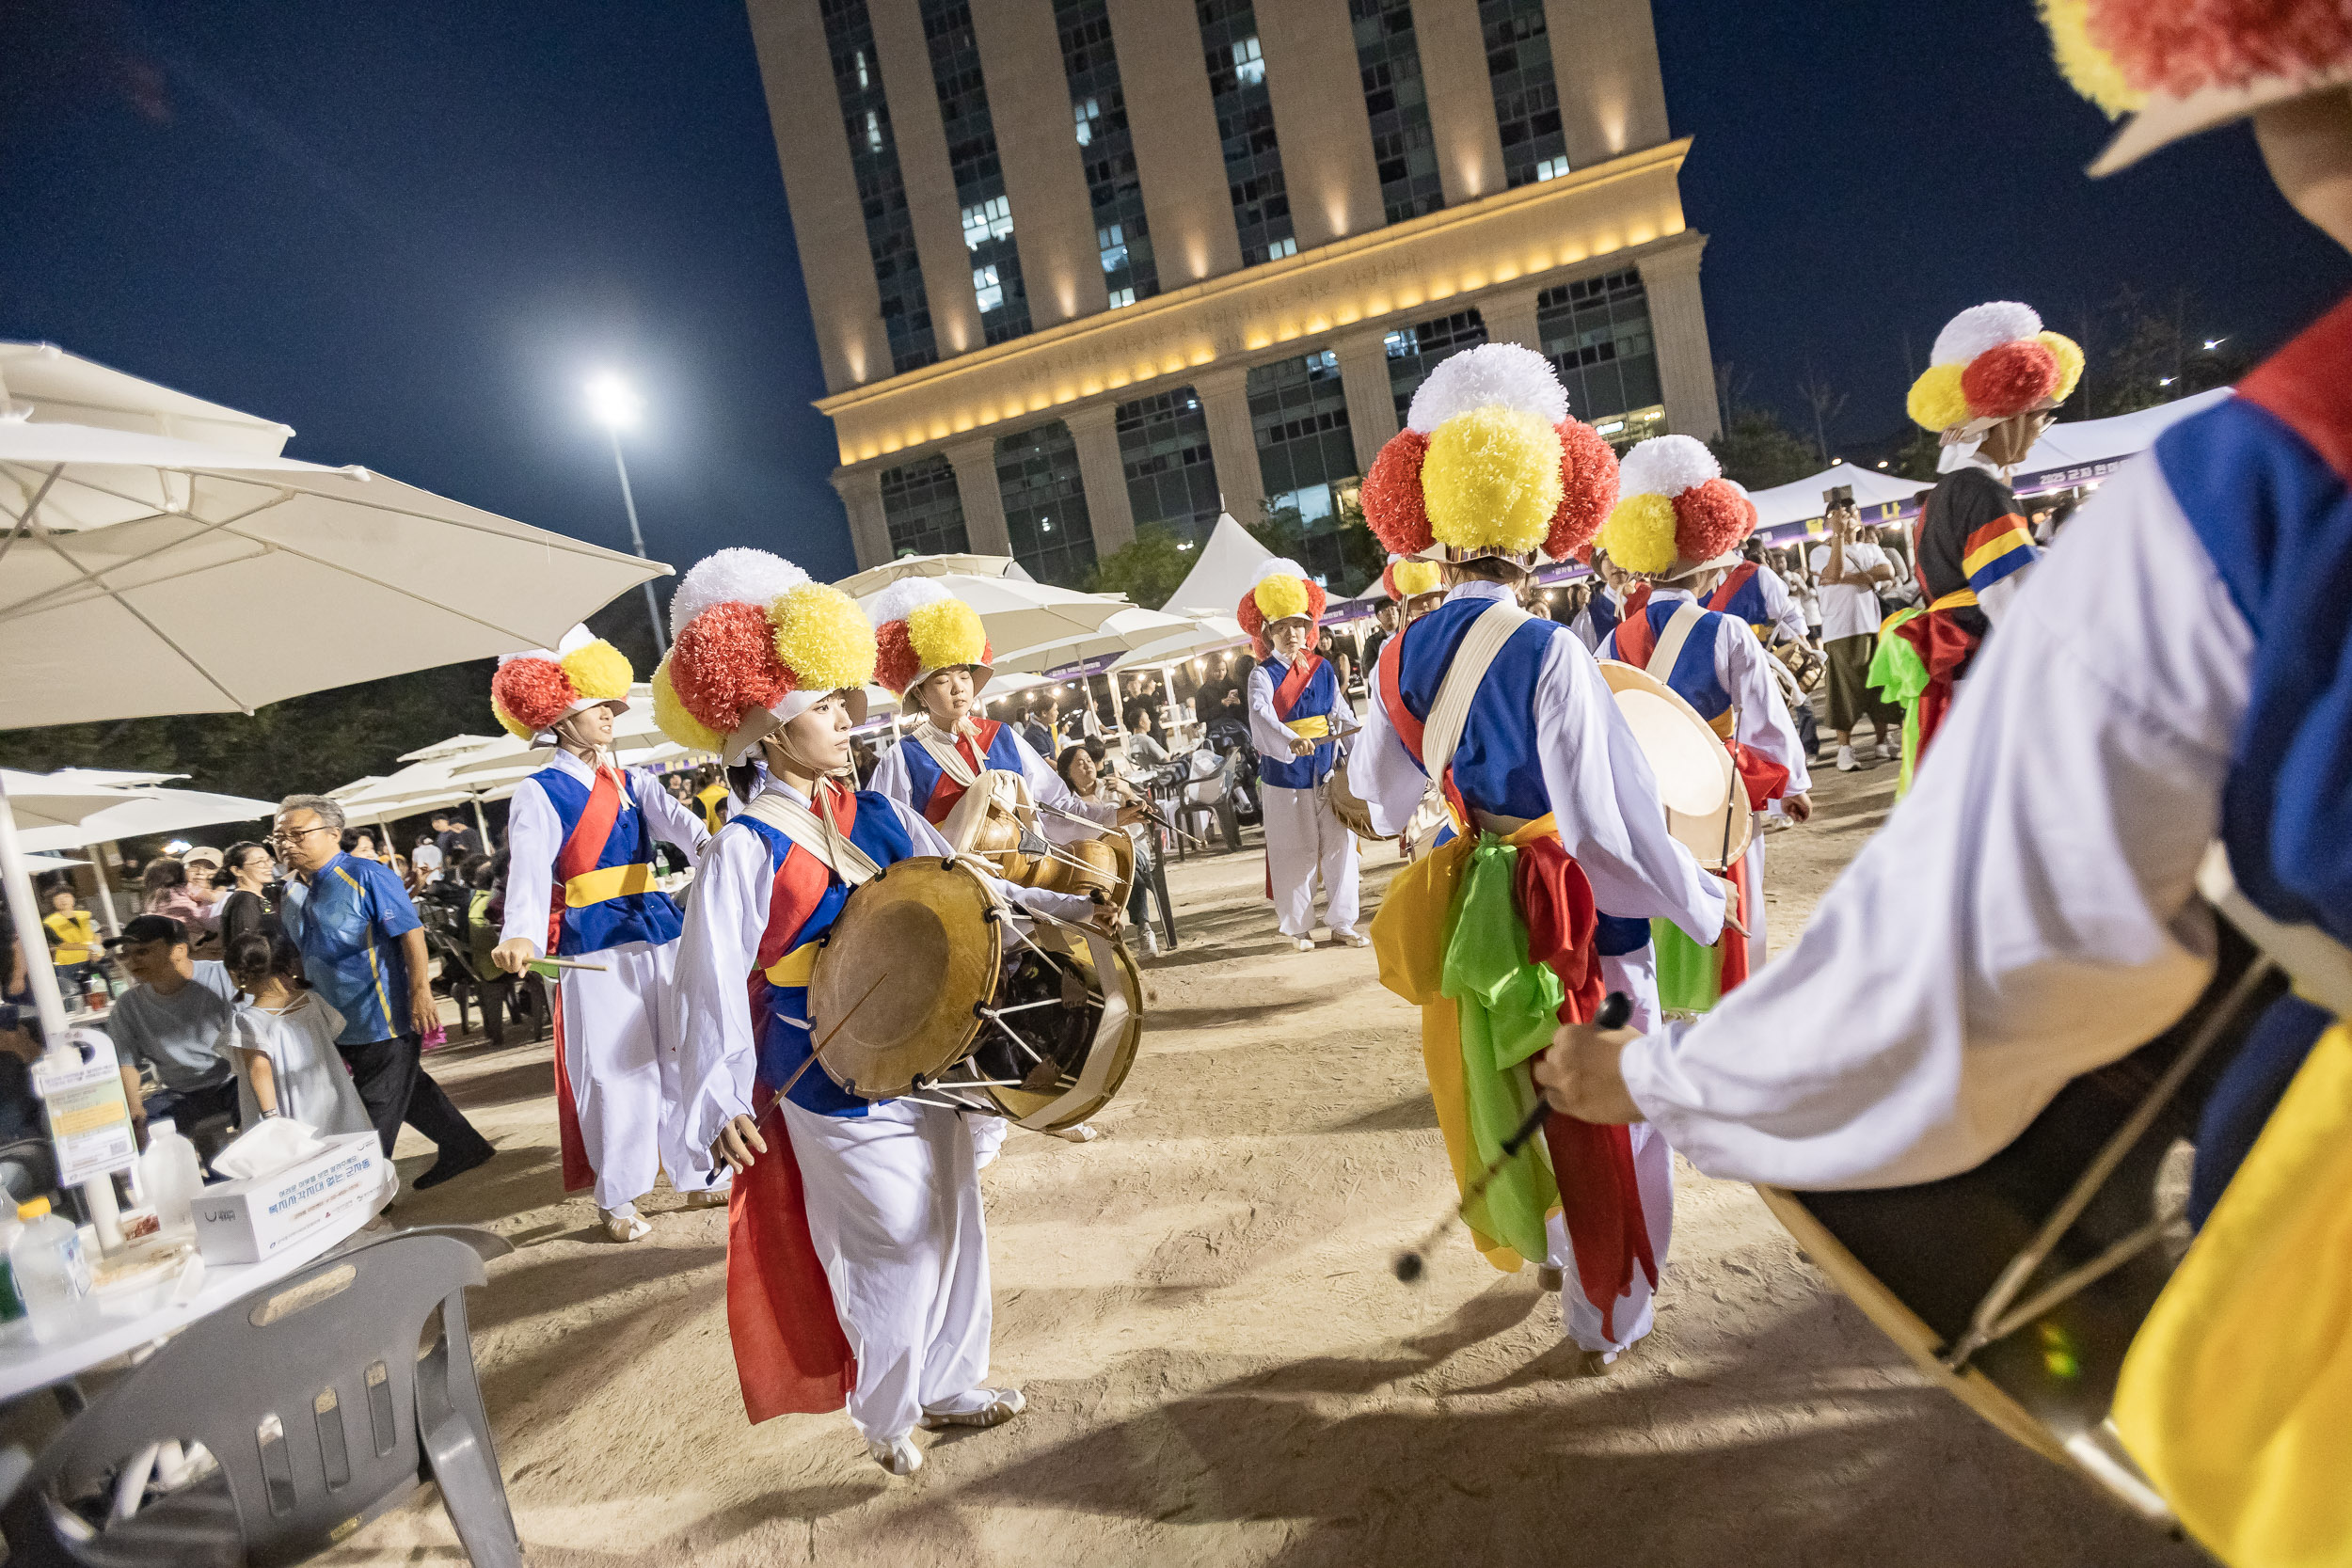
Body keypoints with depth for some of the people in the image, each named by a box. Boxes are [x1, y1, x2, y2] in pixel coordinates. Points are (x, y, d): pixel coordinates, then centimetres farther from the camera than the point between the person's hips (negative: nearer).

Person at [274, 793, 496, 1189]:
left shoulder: (365, 876, -15)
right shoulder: (291, 896, 9)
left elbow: (410, 933, -20)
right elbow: (297, 959, 20)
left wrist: (420, 991, -24)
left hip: (385, 1018, -9)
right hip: (342, 1024, 9)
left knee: (377, 1112, 0)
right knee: (409, 1089, 18)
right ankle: (463, 1148, 32)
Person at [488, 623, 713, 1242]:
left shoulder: (633, 783, 11)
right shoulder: (539, 794, -3)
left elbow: (678, 821, -7)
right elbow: (529, 872, -17)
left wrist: (711, 849, -31)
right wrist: (521, 937, -37)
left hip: (660, 931, 5)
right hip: (594, 945, -5)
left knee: (681, 1055, 9)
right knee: (616, 1069, 0)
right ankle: (617, 1199, 17)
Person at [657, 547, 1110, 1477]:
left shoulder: (874, 812, 1)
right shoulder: (746, 850, -17)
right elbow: (714, 982, -20)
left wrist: (1061, 911, 2)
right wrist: (721, 1103, -32)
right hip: (834, 1082, -6)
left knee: (952, 1225, 19)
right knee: (895, 1248, 8)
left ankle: (948, 1383, 43)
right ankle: (884, 1416, 36)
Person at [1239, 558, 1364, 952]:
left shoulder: (1323, 668, 8)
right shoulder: (1263, 675, -7)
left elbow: (1343, 716, 11)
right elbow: (1261, 714, -26)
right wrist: (1291, 740, -44)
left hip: (1326, 772, 4)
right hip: (1284, 776, -4)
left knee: (1340, 845, 7)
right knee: (1294, 853, 5)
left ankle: (1341, 922, 20)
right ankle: (1298, 926, 18)